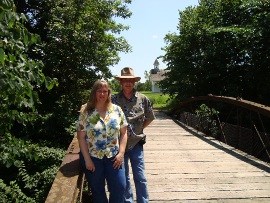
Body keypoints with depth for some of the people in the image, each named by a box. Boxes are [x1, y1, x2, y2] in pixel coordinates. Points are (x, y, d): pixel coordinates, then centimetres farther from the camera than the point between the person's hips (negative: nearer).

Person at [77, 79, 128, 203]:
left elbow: (123, 133, 2)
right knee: (97, 190, 13)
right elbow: (81, 137, -6)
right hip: (92, 157, -1)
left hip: (113, 156, 1)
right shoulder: (85, 112, -5)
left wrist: (121, 153, -7)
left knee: (119, 187, 1)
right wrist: (87, 159, -9)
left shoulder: (116, 110, 1)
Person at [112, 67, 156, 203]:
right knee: (123, 177, 15)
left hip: (136, 143, 0)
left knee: (140, 177, 5)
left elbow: (150, 118, 11)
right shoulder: (114, 99, -5)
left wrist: (139, 129, 4)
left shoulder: (142, 99, -2)